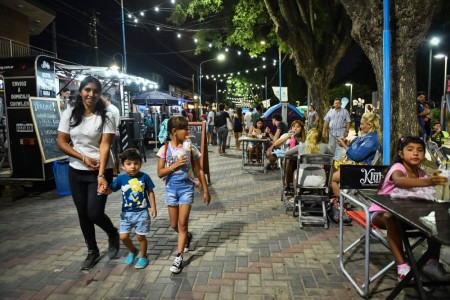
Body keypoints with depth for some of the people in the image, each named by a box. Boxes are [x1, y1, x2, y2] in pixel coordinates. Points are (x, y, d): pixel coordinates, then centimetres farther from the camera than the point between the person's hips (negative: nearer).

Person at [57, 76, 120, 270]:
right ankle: (92, 252, 30)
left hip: (101, 171, -3)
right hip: (76, 172, 4)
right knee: (83, 214, 11)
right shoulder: (69, 114, 0)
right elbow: (61, 142, 0)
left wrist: (101, 175, -27)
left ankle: (113, 235, 25)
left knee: (95, 213, -8)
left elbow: (105, 146, -17)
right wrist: (84, 158, -13)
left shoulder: (106, 116, -9)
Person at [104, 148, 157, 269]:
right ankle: (132, 251, 34)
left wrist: (153, 207, -2)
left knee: (141, 236, 6)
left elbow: (150, 192, -1)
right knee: (123, 236, 4)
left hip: (142, 212, -2)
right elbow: (109, 191, -2)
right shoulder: (121, 178, -5)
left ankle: (143, 257, 29)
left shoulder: (144, 177, -9)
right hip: (126, 213, 3)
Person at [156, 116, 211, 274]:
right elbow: (160, 173, -6)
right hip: (171, 188, 2)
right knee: (174, 225, 13)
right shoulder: (165, 149, -5)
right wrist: (175, 165, -20)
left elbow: (199, 171, 2)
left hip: (186, 188, -1)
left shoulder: (190, 148, -4)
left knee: (182, 224, -4)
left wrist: (206, 190, 3)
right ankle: (187, 237, 45)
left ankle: (178, 257, 6)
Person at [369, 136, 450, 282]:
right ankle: (402, 266, -33)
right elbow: (399, 181, -46)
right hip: (381, 211, -6)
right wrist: (427, 182, -62)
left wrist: (434, 185, -25)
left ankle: (432, 262, -7)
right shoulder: (398, 167, -21)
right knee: (391, 217, -39)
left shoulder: (421, 173, 1)